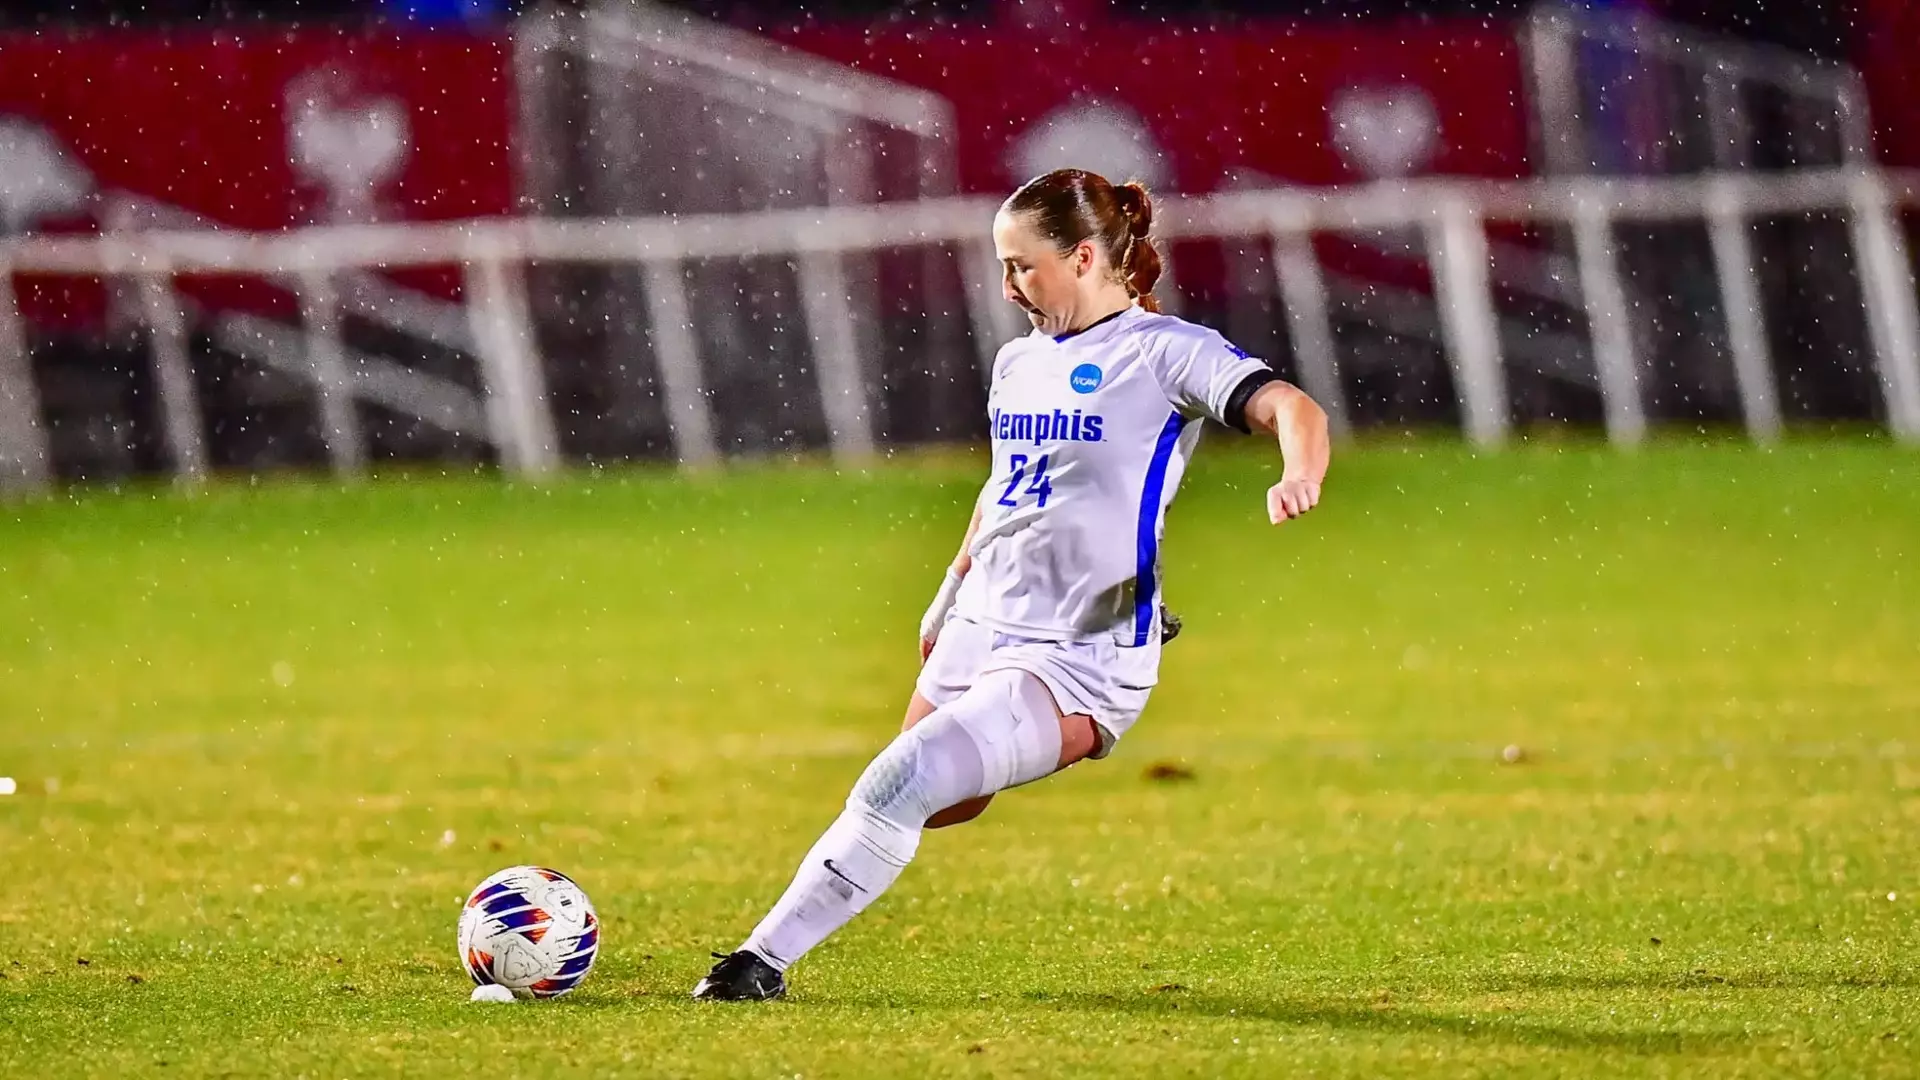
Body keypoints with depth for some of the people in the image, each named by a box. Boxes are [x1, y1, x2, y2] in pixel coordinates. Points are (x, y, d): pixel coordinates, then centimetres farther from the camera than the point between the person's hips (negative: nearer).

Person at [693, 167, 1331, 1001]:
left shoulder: (1164, 352, -9)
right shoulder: (1018, 363, 14)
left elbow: (1289, 407, -23)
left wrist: (1299, 478, -44)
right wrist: (949, 596, 34)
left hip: (1078, 657, -8)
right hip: (979, 630, 8)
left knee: (900, 785, -20)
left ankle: (764, 962, -16)